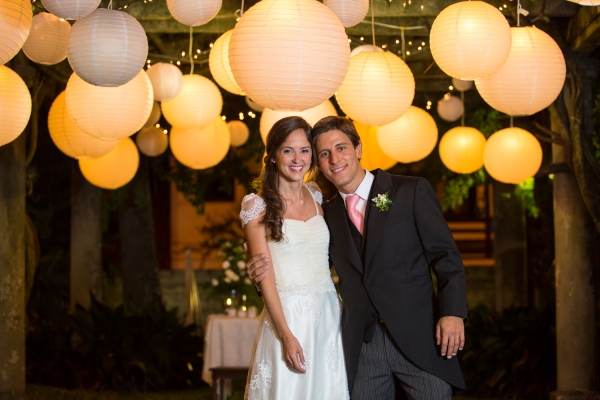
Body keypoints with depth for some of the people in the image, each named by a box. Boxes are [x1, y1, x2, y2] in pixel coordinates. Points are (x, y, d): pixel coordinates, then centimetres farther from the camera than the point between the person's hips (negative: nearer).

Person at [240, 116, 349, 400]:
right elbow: (264, 275, -9)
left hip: (328, 315, 5)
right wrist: (286, 335, -15)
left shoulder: (317, 196, 10)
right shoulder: (257, 205, -4)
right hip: (288, 315, -5)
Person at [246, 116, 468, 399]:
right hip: (362, 344, 3)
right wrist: (265, 271, -5)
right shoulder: (327, 213, 13)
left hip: (419, 337, -3)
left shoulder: (412, 191, 1)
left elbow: (445, 254, -2)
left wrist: (452, 312, -14)